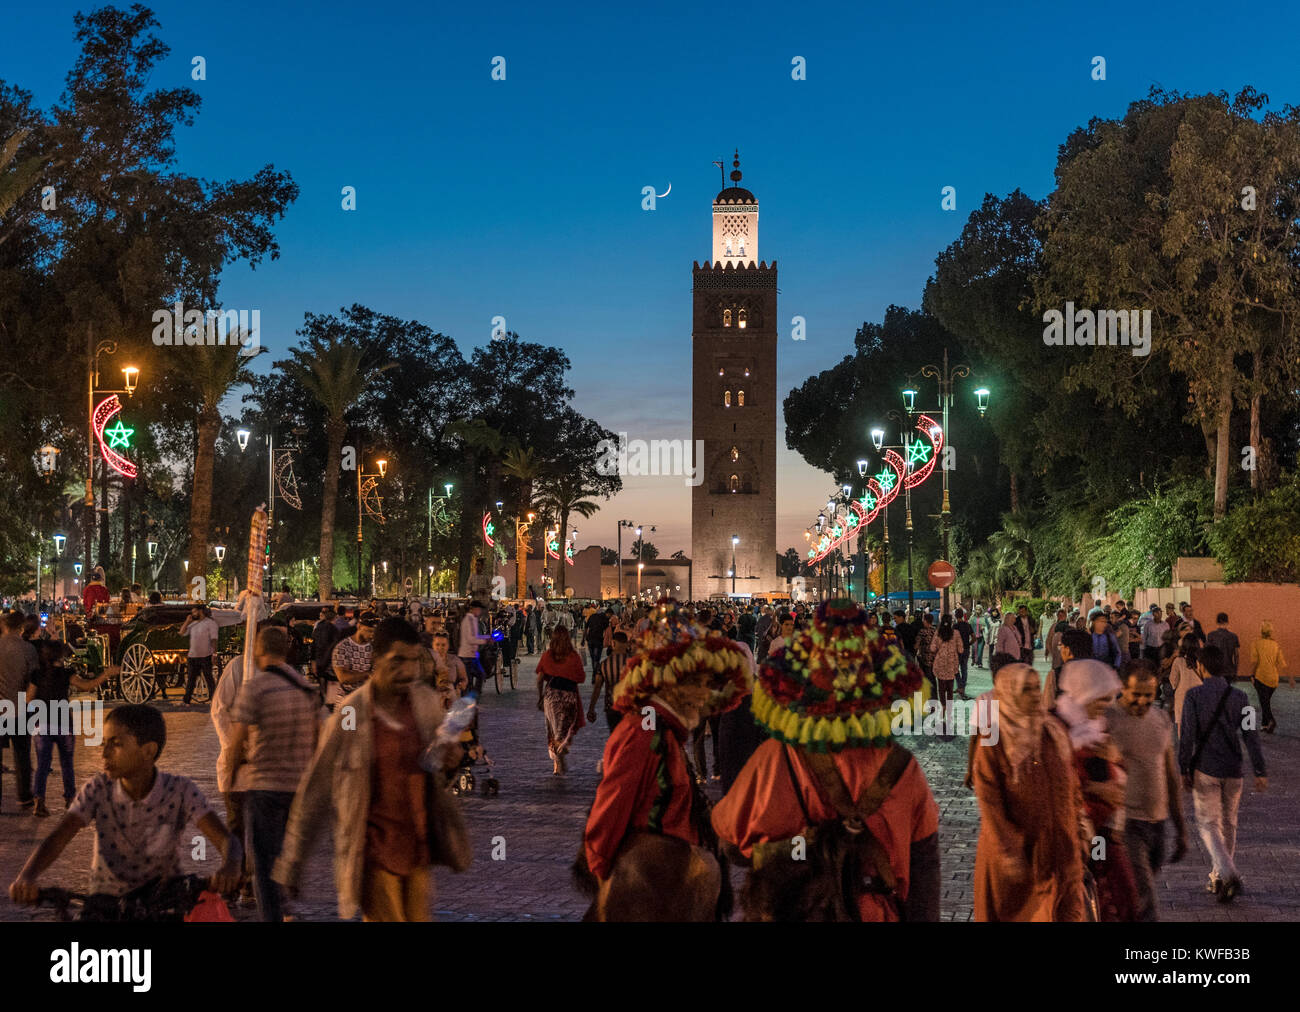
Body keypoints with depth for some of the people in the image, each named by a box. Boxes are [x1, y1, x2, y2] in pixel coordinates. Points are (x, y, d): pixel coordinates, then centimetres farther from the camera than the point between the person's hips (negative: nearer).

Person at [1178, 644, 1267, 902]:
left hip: (1205, 769, -3)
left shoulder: (1194, 695, -8)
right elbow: (1251, 734, -2)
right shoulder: (1238, 696, 1)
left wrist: (1184, 769, -5)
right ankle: (1217, 878, 24)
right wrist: (1260, 771, 0)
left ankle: (1228, 874, -18)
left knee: (1208, 824, 2)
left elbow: (1187, 735, -12)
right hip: (1233, 770, 3)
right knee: (1228, 824, 16)